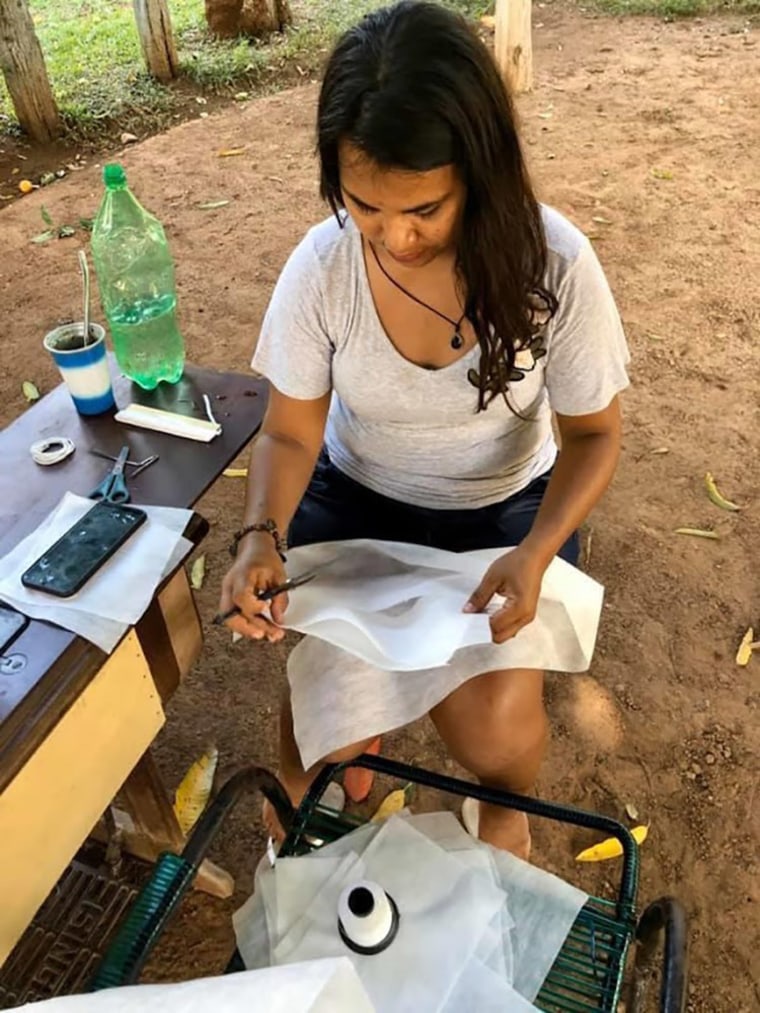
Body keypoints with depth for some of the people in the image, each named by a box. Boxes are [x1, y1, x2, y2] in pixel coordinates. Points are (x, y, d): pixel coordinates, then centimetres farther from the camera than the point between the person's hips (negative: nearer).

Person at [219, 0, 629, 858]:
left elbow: (594, 433, -11)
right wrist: (261, 534, -28)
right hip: (355, 497, 2)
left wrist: (536, 551, -28)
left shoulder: (554, 264, -22)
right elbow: (288, 434, -8)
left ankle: (505, 809, 25)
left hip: (505, 506, -1)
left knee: (488, 731, -16)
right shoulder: (320, 268, -19)